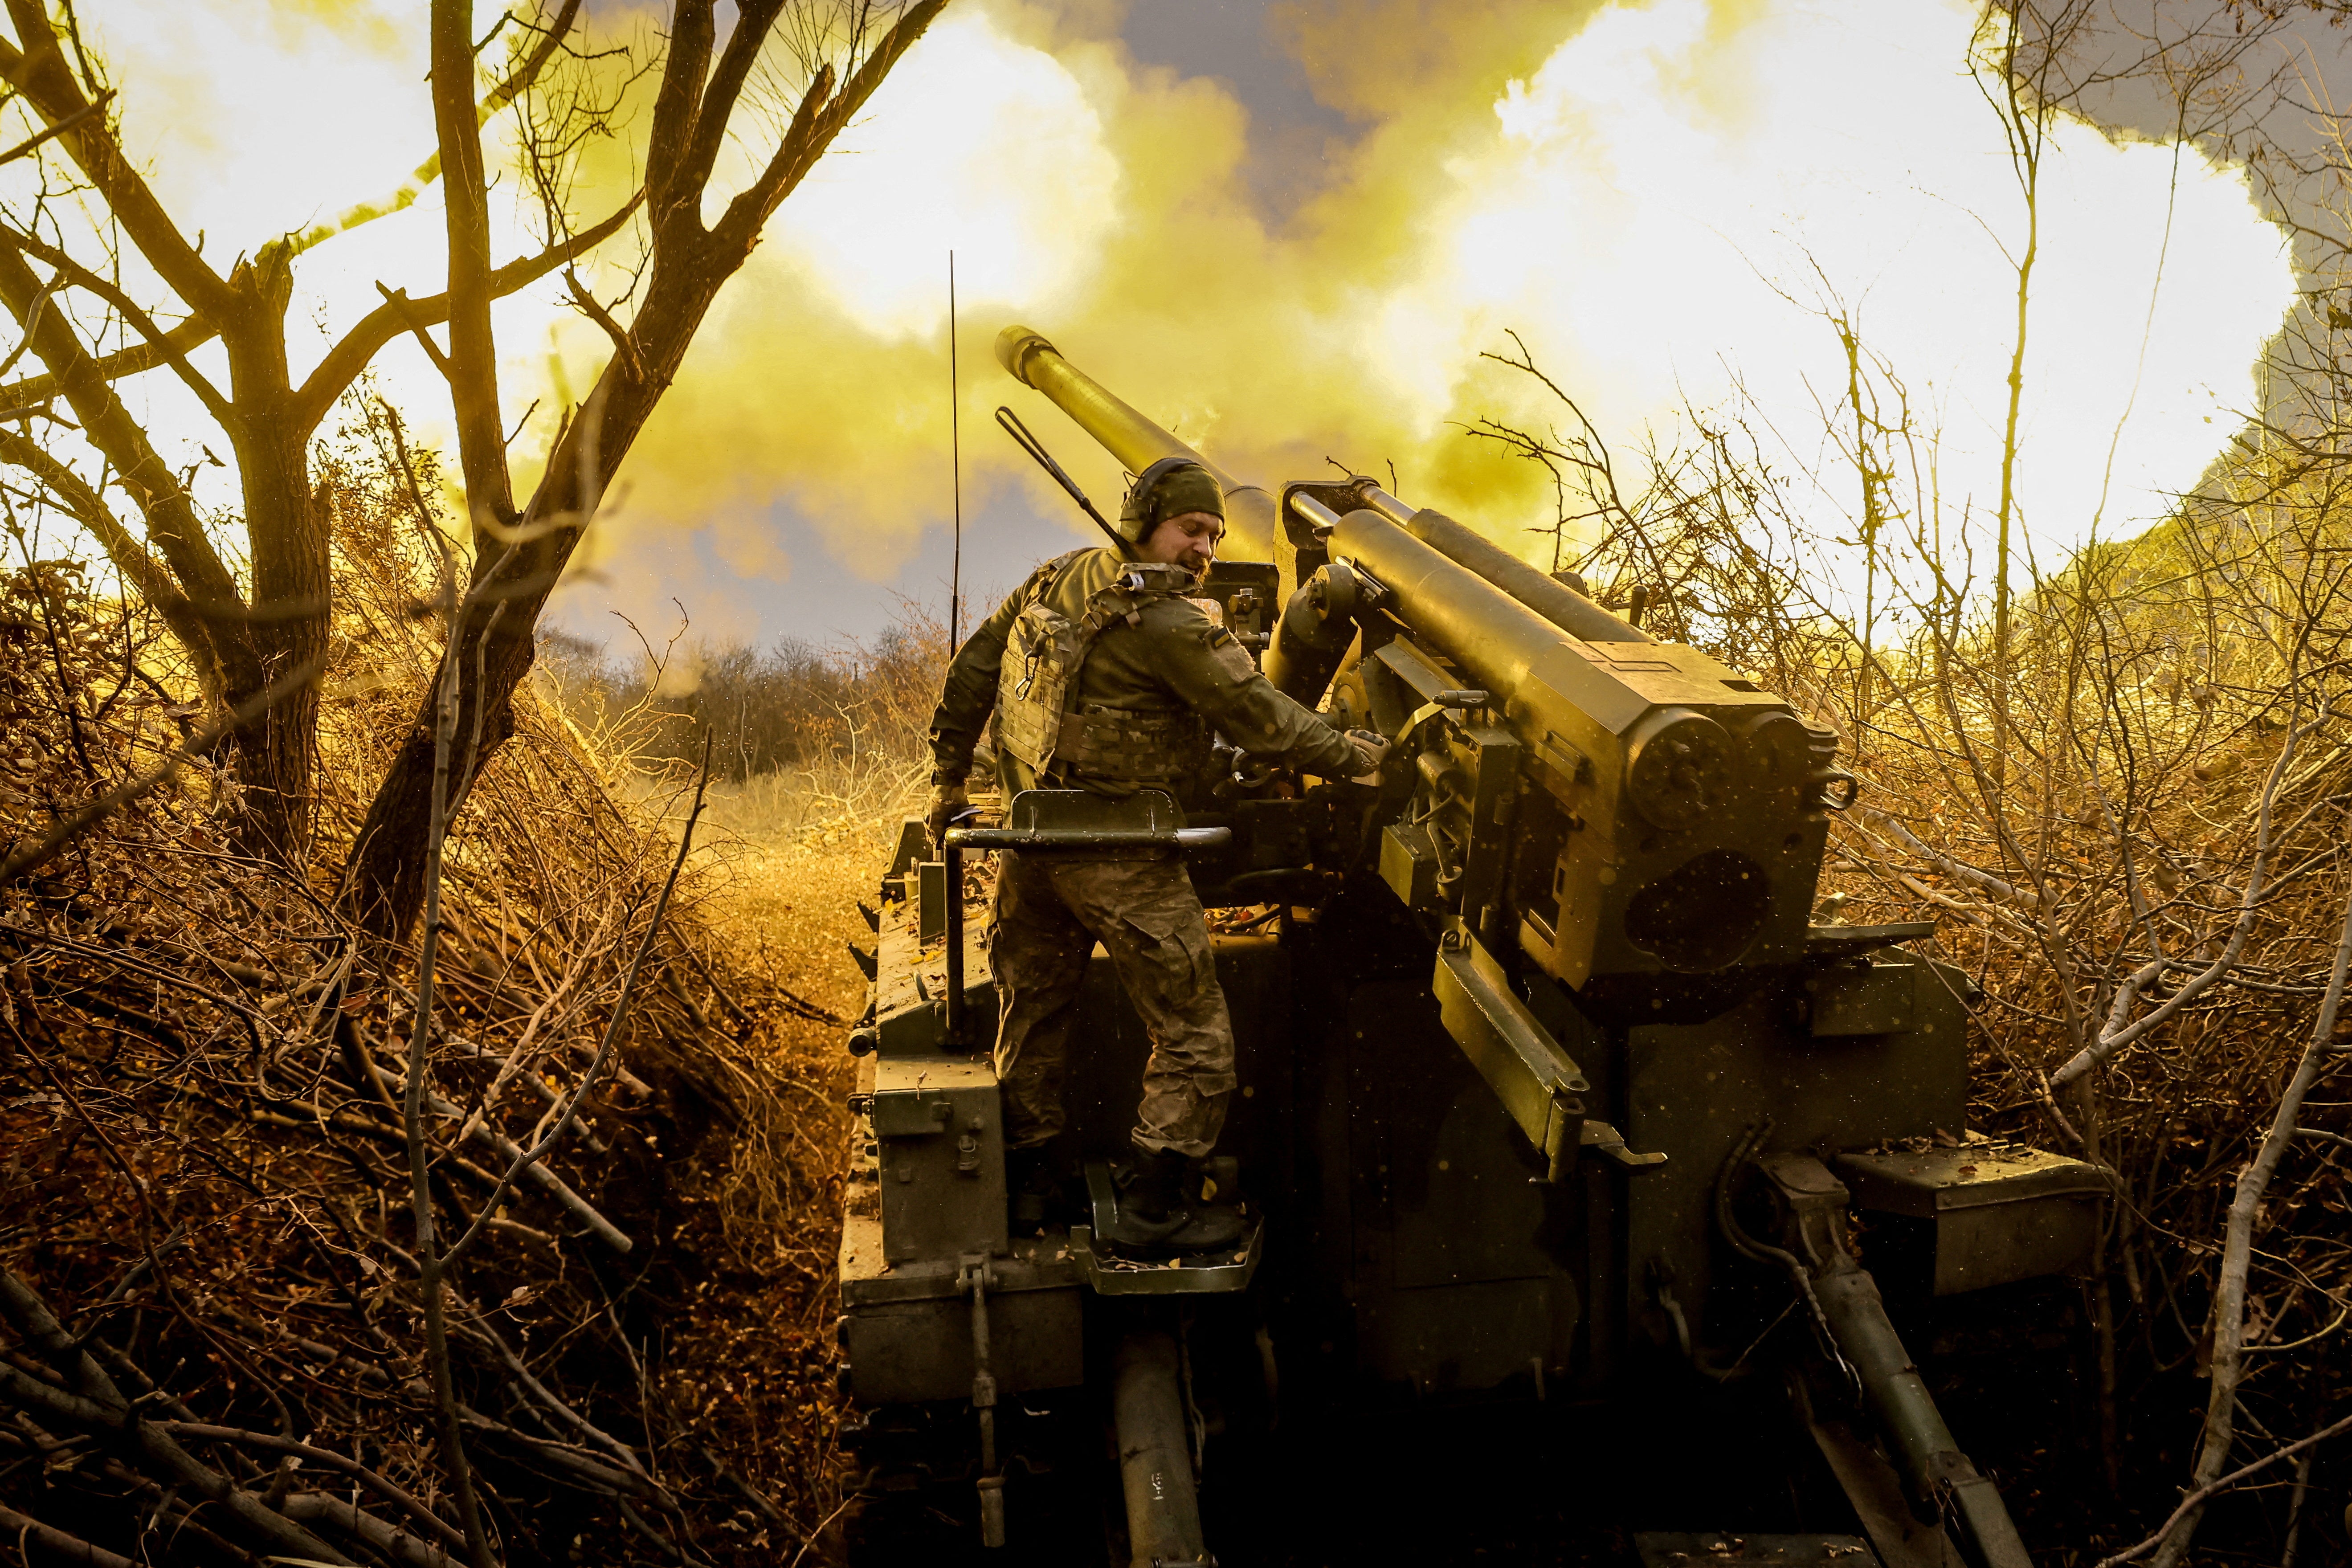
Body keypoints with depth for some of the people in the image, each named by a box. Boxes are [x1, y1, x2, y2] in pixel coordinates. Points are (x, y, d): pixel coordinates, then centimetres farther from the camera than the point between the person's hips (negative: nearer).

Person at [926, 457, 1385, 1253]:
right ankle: (1156, 1208, 11)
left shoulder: (1057, 579, 7)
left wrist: (950, 776, 20)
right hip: (1121, 859, -8)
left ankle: (1024, 1187, 34)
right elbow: (1262, 718, -15)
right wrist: (1355, 756, -2)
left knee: (1031, 1021, 20)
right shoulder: (1167, 624, -17)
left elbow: (972, 670, 13)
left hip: (1030, 843, 8)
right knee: (1193, 1036, 5)